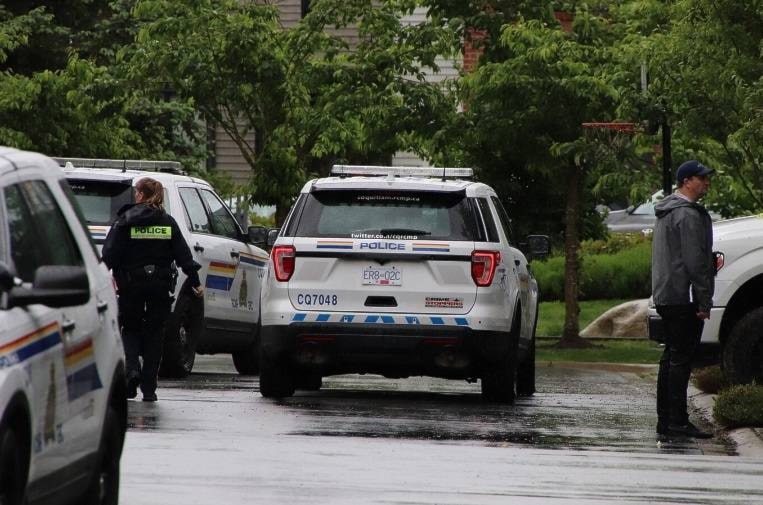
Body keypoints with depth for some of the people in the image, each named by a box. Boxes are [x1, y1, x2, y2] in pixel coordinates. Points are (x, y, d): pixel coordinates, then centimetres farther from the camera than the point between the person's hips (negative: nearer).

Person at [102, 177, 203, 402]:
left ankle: (132, 369, -14)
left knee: (131, 329, 13)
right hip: (160, 284, 2)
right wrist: (195, 281, 8)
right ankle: (148, 389, 7)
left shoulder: (126, 220, -4)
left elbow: (110, 253, -10)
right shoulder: (168, 222, 4)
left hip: (131, 283, -2)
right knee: (154, 333, 9)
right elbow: (183, 255, 4)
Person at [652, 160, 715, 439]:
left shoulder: (666, 213, 19)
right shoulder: (688, 214, -14)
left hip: (666, 297, 10)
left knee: (670, 358, 13)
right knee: (681, 358, -10)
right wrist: (704, 301, -18)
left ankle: (665, 420, 15)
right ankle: (678, 422, -11)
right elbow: (695, 261, -19)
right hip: (684, 296, -10)